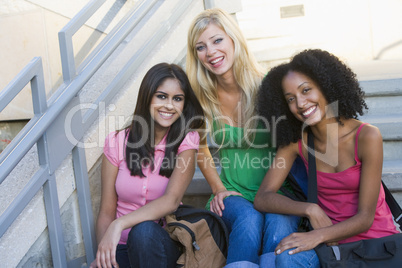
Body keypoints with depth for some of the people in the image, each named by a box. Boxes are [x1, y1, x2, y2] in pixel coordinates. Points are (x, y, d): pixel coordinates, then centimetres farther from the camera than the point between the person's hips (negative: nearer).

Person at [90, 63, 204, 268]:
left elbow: (171, 200, -18)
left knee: (144, 231, -31)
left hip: (161, 245, 0)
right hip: (121, 248, 0)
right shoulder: (117, 142, -1)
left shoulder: (185, 141, -4)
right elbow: (107, 212, -1)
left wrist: (119, 225, -28)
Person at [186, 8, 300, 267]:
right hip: (233, 195, 1)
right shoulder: (203, 96, -2)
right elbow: (199, 145, 14)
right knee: (249, 217, -31)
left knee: (278, 225, -32)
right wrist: (218, 188, 4)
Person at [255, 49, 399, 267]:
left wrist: (318, 236, -27)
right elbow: (262, 198, -8)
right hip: (332, 244, 2)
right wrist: (310, 210, -21)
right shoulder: (295, 142, -2)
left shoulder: (367, 136, -13)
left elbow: (365, 218, -12)